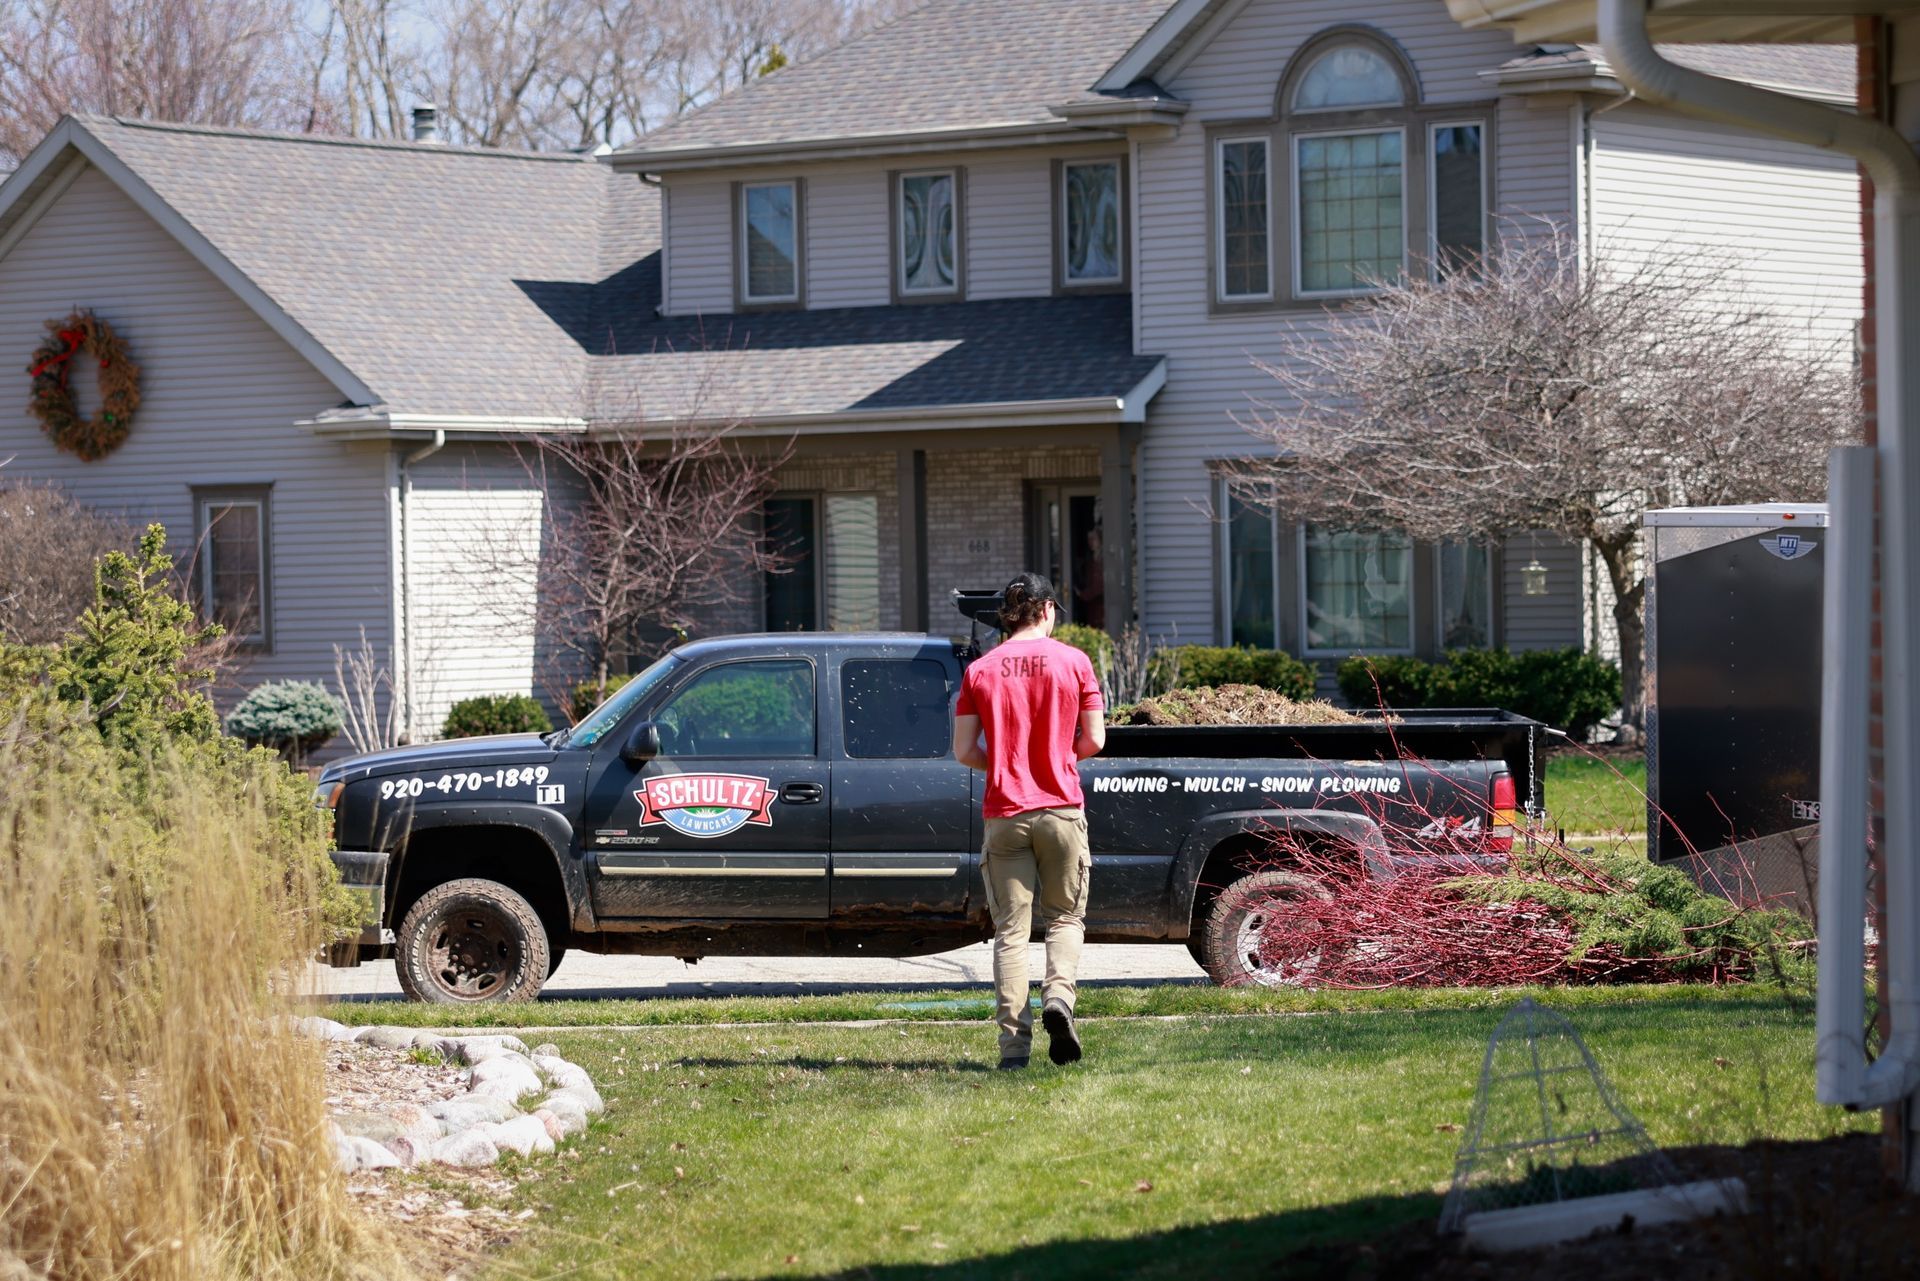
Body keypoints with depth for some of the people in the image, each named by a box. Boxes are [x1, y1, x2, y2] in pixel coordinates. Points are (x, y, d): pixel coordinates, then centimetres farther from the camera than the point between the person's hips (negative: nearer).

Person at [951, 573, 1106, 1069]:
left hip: (1005, 813, 1)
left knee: (1011, 928, 4)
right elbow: (1093, 740, 1)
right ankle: (1058, 995, -13)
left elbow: (964, 751, 0)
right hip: (1061, 808, -1)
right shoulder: (1073, 662, -1)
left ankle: (1013, 1039, -2)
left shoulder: (980, 670, 2)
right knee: (1065, 915, 13)